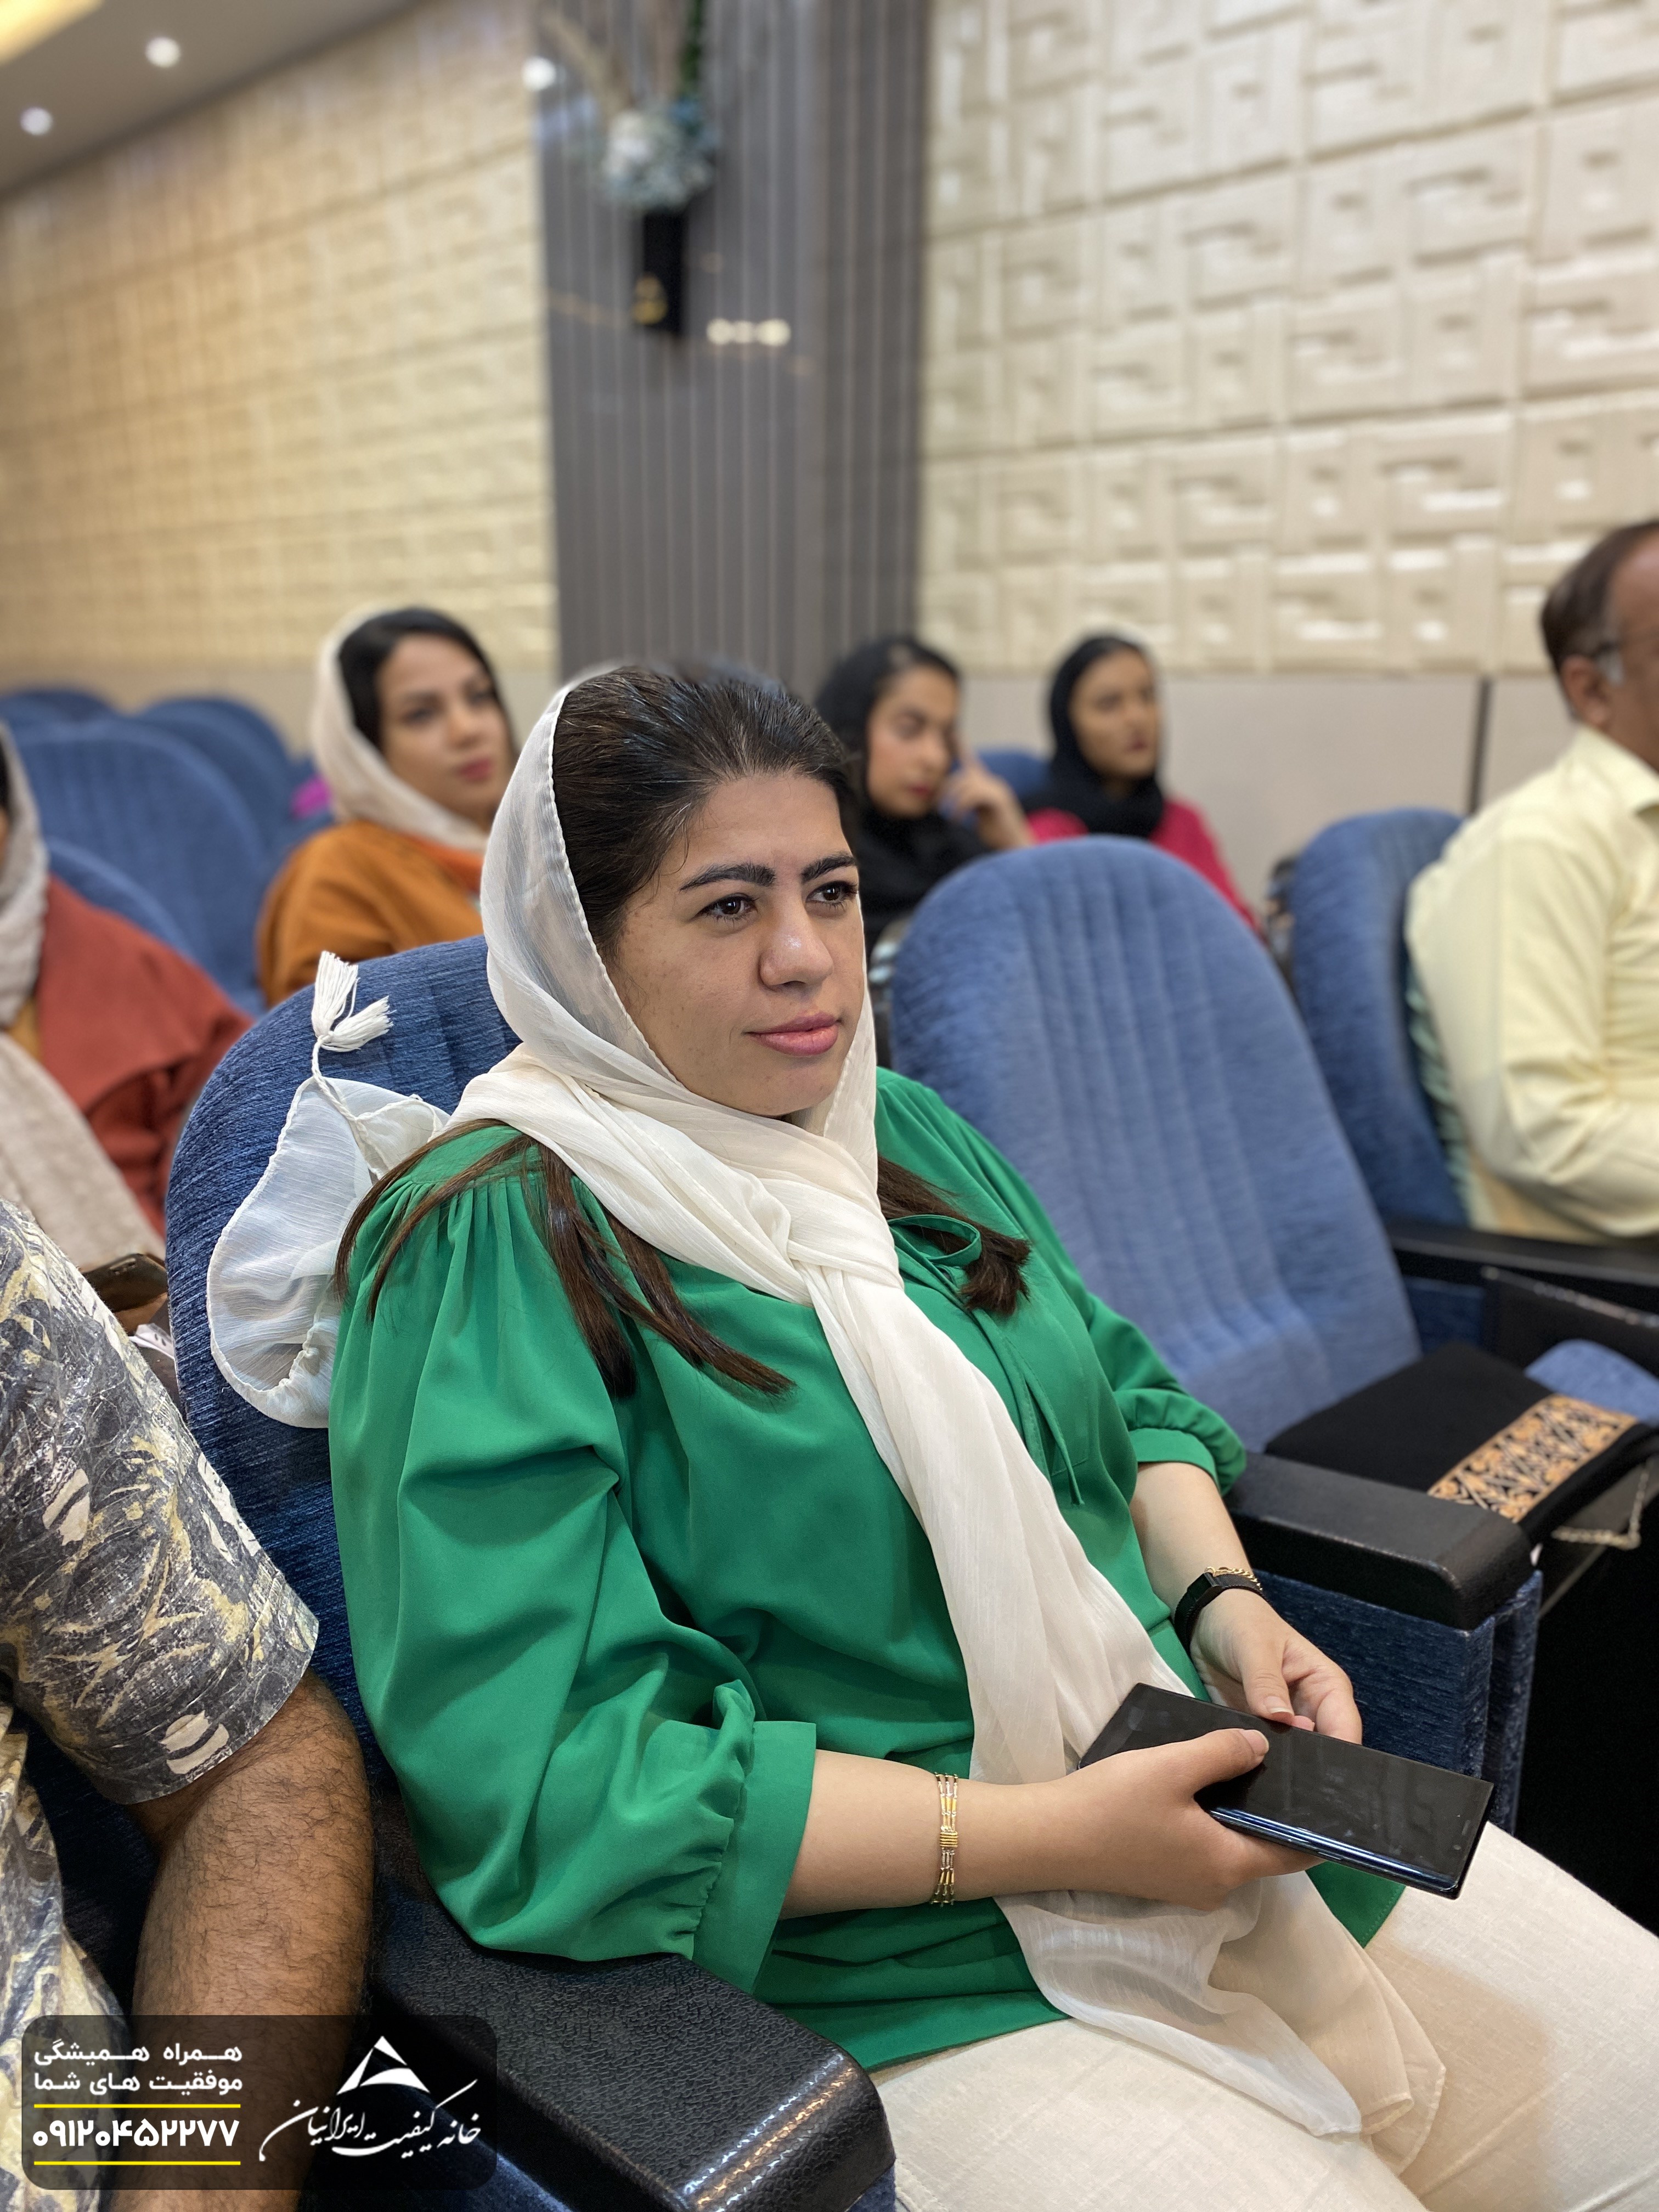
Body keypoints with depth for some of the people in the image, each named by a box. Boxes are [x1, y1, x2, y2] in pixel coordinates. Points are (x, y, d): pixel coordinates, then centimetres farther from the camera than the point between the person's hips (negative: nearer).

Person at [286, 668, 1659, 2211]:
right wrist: (1055, 1836, -22)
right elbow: (547, 1779, -21)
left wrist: (1225, 1602, -4)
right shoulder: (486, 1247, -16)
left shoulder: (902, 1126, 9)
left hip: (1209, 1801, 7)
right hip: (916, 1988, -6)